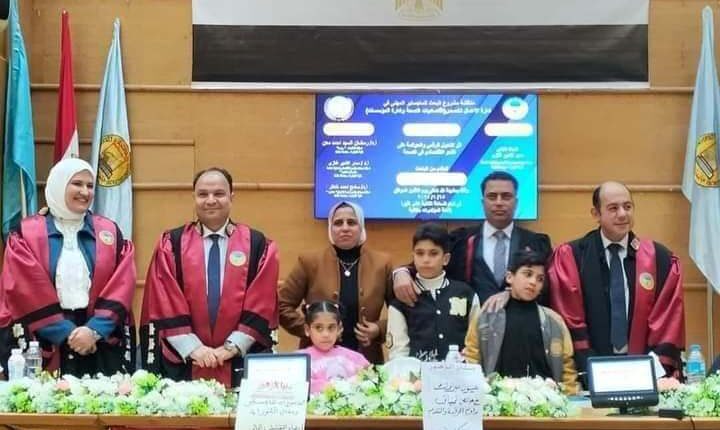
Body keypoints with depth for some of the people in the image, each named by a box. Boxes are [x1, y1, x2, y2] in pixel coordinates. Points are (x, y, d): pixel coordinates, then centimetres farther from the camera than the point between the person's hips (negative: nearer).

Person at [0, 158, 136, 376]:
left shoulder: (109, 232, 10)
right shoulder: (26, 234, 3)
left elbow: (121, 287, 1)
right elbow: (25, 291, -6)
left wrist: (95, 329, -12)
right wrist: (66, 333, -11)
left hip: (101, 345, 2)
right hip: (43, 345, -2)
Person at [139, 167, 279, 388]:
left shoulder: (258, 245, 3)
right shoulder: (171, 244, 4)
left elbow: (261, 305, -2)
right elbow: (165, 303, -1)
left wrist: (233, 346, -10)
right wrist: (192, 347, -10)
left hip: (241, 362, 0)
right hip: (182, 362, 0)